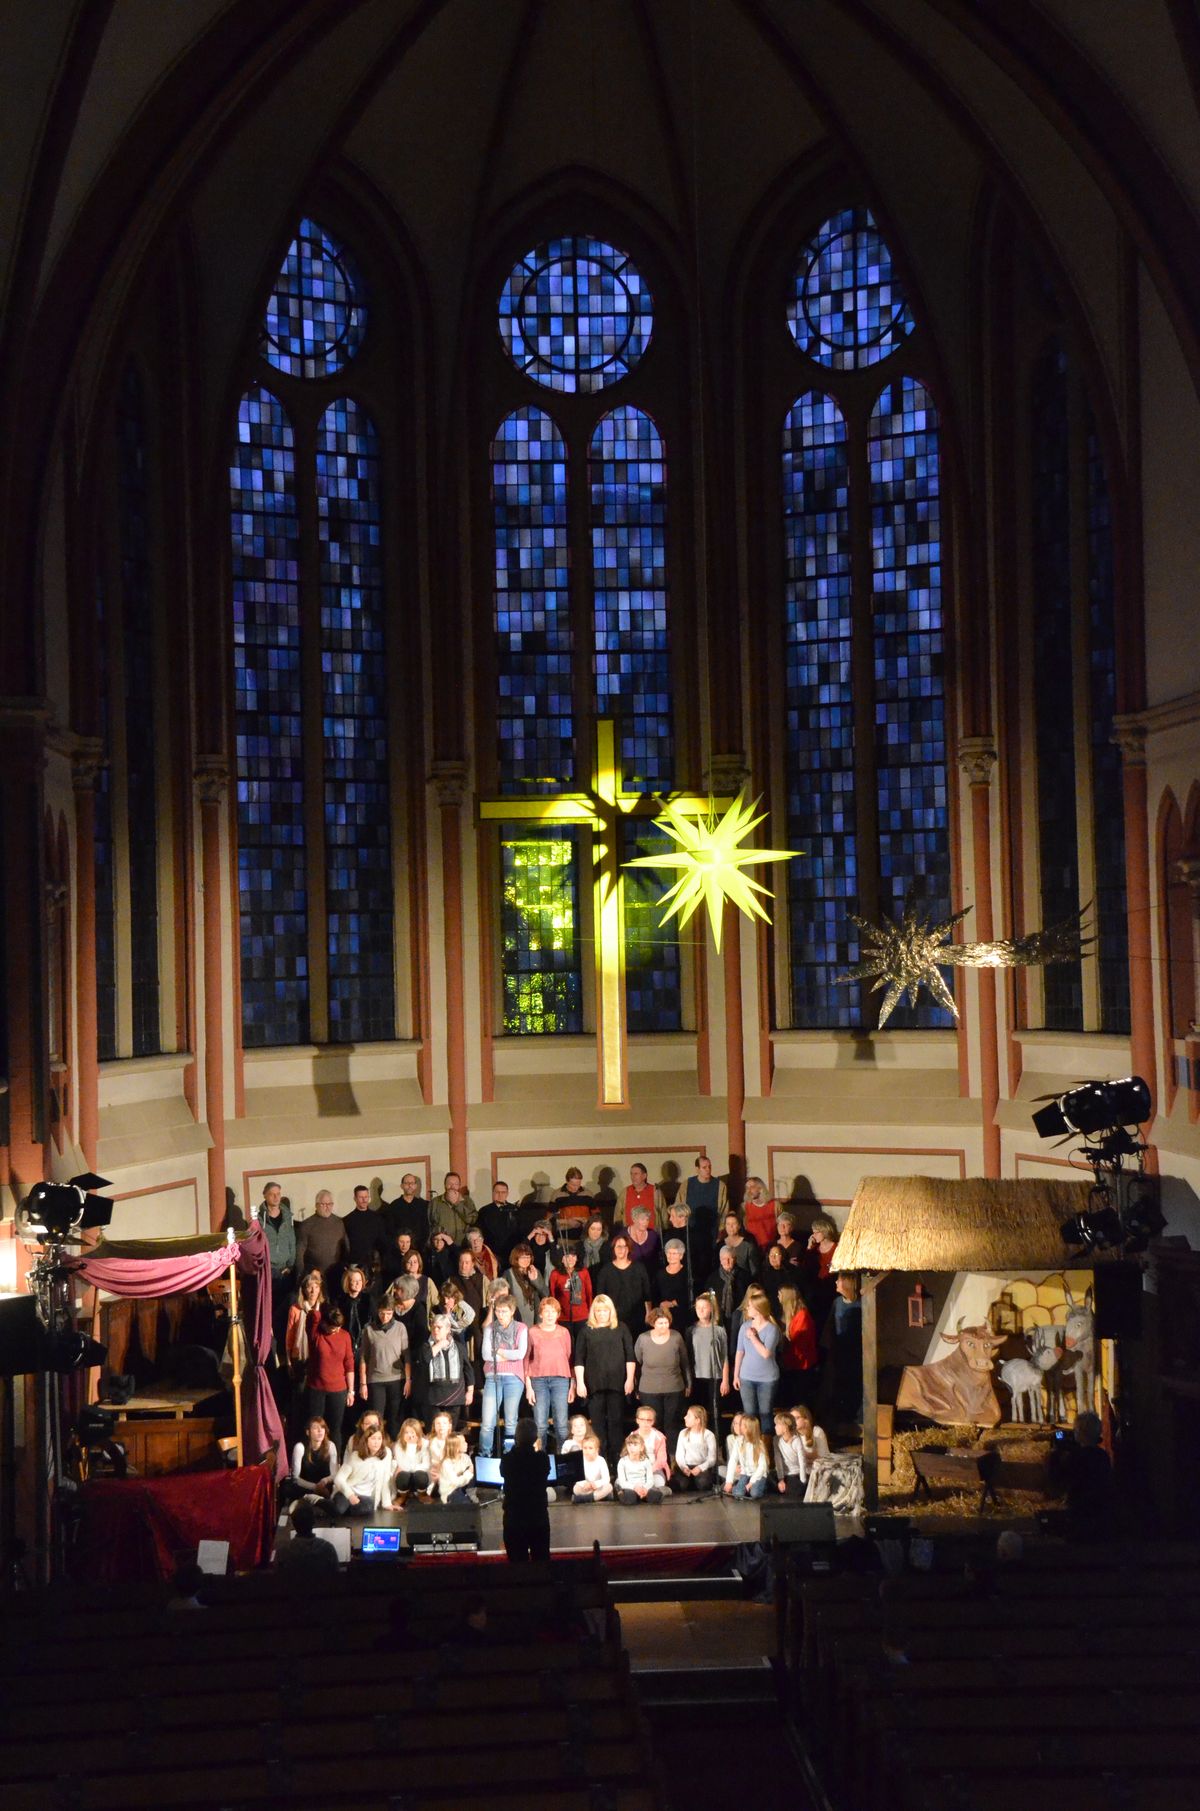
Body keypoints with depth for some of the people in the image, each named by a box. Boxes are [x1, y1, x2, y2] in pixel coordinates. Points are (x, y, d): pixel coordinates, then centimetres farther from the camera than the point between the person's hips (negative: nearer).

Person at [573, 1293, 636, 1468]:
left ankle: (616, 1460, 3)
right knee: (597, 1423, 2)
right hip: (594, 1385, 0)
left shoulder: (621, 1328, 7)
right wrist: (580, 1383, -3)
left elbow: (630, 1356, 5)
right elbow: (579, 1360, 5)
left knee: (616, 1421, -1)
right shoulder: (587, 1331, 7)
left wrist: (630, 1379, -3)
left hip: (617, 1384, 0)